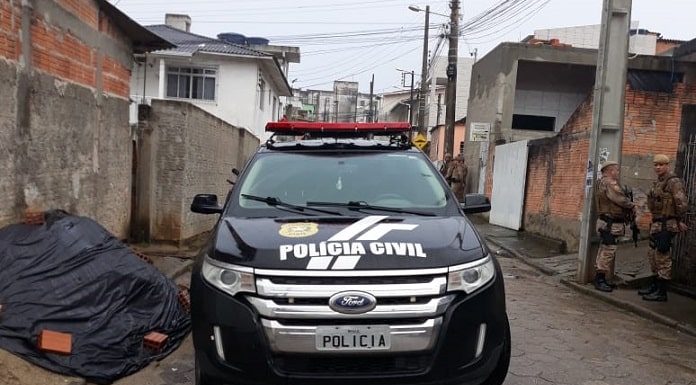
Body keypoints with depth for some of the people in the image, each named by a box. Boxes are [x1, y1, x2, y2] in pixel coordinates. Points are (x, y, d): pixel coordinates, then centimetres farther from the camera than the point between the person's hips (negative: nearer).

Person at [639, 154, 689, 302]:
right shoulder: (657, 183, 16)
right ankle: (654, 285, 28)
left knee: (662, 256, -7)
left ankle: (662, 292, -1)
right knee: (653, 254, 16)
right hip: (656, 224, 10)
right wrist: (655, 222, 18)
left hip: (666, 225, -10)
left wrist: (680, 221, -11)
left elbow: (682, 203, -19)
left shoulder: (674, 182, -13)